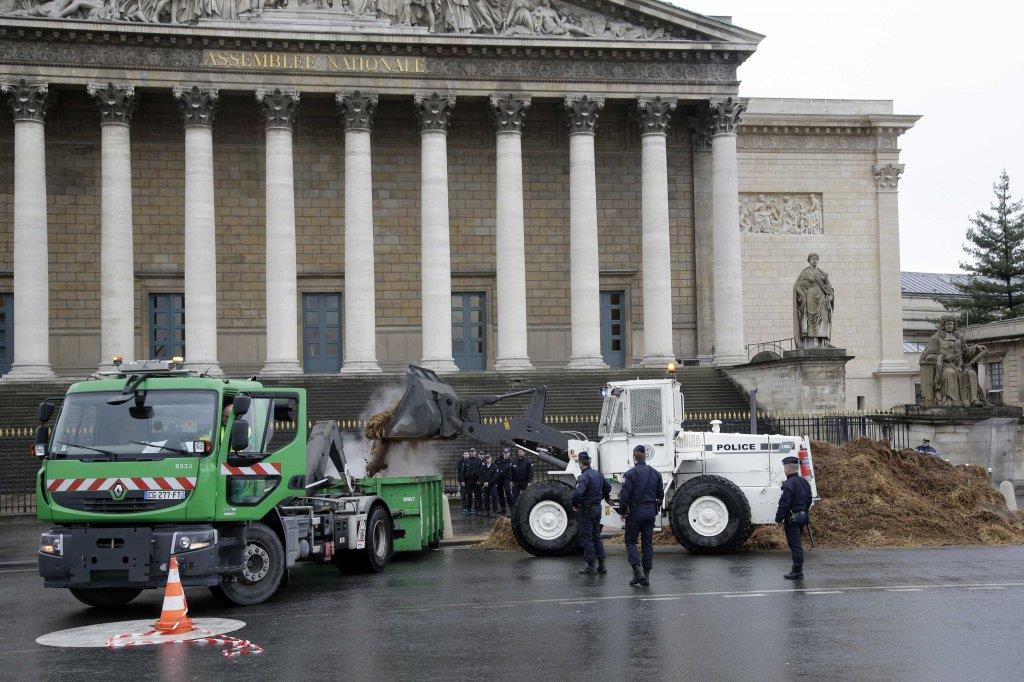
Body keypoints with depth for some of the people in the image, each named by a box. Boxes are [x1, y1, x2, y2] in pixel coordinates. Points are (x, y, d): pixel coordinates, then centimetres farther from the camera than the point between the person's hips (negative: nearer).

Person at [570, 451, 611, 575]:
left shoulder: (584, 477, -20)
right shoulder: (598, 475, 8)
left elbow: (577, 493, -32)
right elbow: (608, 487, 23)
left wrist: (574, 504, -15)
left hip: (587, 510, -8)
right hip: (597, 508, 8)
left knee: (586, 538, -2)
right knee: (596, 536, 16)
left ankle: (590, 566, -1)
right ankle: (601, 565, 17)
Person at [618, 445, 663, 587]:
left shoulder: (631, 474, -12)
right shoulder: (656, 473, 7)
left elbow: (624, 495, -14)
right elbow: (660, 494, 13)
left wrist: (622, 512, -2)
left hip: (635, 511, -5)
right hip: (651, 511, 5)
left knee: (630, 541, 5)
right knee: (648, 543, 9)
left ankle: (638, 570, -11)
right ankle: (646, 575, 9)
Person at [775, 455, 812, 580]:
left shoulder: (789, 484, -17)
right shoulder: (804, 482, 12)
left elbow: (784, 503, -20)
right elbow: (809, 500, 19)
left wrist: (778, 518, -14)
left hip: (792, 518, -9)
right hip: (803, 517, 9)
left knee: (795, 544, -7)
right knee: (798, 544, 15)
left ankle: (797, 571, -6)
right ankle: (798, 569, 19)